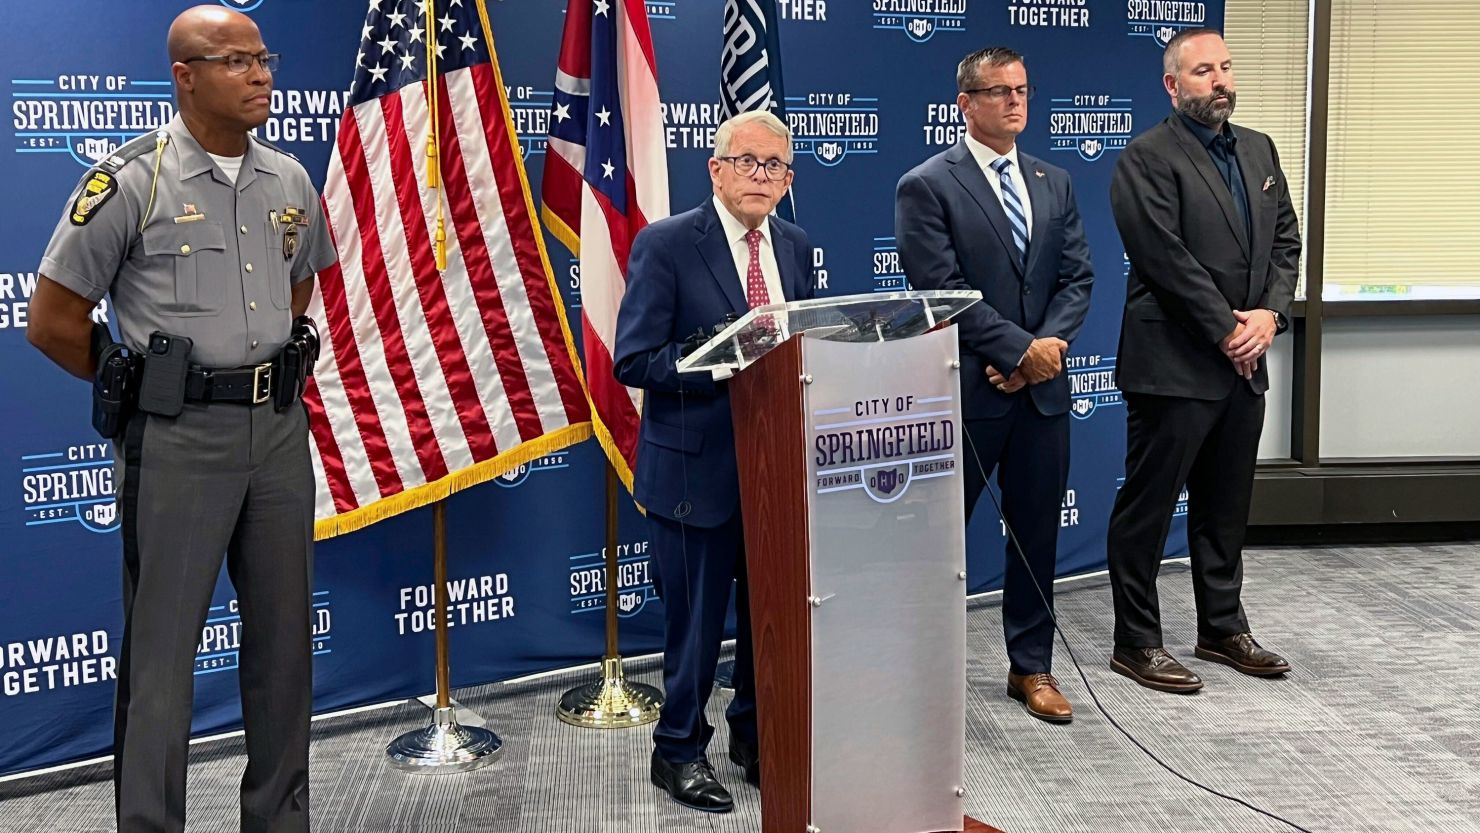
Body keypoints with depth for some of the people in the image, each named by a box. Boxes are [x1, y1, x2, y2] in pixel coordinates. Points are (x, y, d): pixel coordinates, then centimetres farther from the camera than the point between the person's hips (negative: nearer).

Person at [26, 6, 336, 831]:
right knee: (162, 646, 1)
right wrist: (142, 388, 3)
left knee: (283, 637, 12)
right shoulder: (131, 181, -8)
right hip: (180, 439, -5)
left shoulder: (290, 181, 8)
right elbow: (54, 319, -4)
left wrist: (277, 373, 13)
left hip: (281, 430, 6)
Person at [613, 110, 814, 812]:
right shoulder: (665, 245, -10)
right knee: (696, 617, 6)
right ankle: (679, 750, 27)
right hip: (697, 467, -5)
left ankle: (756, 736, 37)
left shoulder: (795, 248, 8)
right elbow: (633, 360, -15)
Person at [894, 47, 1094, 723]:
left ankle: (1031, 667, 27)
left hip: (1042, 388, 6)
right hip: (965, 390, -5)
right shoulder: (926, 187, -6)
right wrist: (1021, 349, -16)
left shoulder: (1054, 184, 13)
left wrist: (1046, 346, -9)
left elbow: (1077, 278, 7)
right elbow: (943, 291, -14)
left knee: (1038, 535, 12)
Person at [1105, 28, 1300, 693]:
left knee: (1225, 507, 17)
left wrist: (1269, 313, -5)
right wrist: (1227, 328, -15)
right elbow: (1167, 257, -17)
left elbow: (1286, 239, 12)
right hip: (1174, 364, -8)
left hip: (1244, 364, 8)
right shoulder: (1147, 159, -10)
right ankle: (1136, 643, 13)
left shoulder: (1259, 150, 14)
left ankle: (1223, 628, 31)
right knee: (1147, 510, 2)